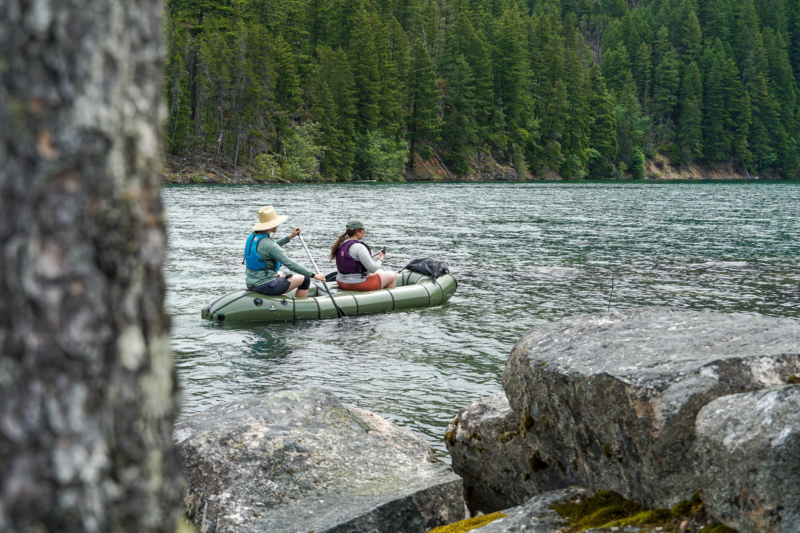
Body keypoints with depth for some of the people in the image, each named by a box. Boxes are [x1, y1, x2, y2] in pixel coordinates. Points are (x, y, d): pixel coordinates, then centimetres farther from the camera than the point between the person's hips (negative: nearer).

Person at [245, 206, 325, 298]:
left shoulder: (252, 237, 3)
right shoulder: (268, 244, -22)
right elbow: (290, 265, -22)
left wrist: (290, 237, 26)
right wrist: (313, 275, -16)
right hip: (265, 286, -9)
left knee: (280, 275, 40)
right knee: (305, 280, 7)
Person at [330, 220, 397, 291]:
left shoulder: (340, 244, 2)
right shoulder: (358, 247, -24)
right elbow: (372, 269, -22)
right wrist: (381, 258, -4)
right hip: (357, 284, -9)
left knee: (380, 272, 32)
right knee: (393, 276, 9)